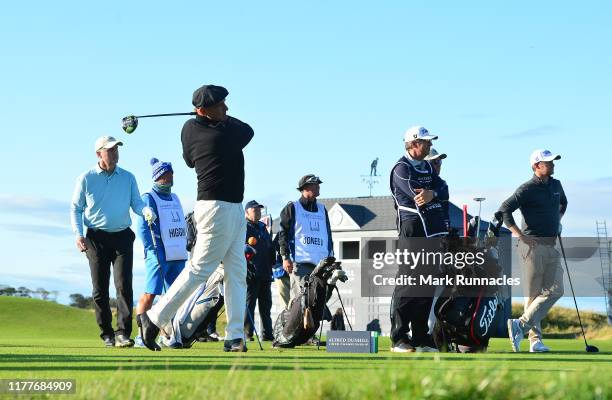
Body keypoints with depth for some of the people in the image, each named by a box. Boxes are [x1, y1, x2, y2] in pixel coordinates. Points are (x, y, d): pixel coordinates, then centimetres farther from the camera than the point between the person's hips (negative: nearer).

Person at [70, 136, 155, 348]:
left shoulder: (128, 178, 8)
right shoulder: (86, 179, 2)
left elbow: (136, 203, 5)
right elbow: (76, 208, 6)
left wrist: (146, 211, -19)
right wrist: (78, 233, -7)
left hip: (122, 237, 1)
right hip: (96, 238, -1)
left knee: (124, 285, -12)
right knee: (100, 288, 2)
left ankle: (123, 333, -16)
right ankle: (107, 334, 12)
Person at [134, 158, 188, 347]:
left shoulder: (175, 198, 21)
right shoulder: (149, 198, -2)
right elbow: (142, 227, -9)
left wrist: (183, 250, 16)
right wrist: (152, 251, -14)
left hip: (178, 255, 8)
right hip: (160, 255, -7)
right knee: (150, 294, -10)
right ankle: (141, 336, -10)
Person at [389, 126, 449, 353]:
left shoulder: (427, 167, 20)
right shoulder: (401, 168, -5)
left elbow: (442, 188, 5)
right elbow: (417, 194, -18)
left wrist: (432, 193, -17)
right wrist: (436, 193, -1)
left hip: (433, 234, 8)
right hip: (413, 233, -8)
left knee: (427, 286, 9)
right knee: (408, 286, -8)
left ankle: (421, 338, 15)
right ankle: (398, 340, -5)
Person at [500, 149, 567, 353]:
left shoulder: (556, 185, 14)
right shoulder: (527, 189, -9)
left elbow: (563, 202, 37)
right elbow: (504, 209, -15)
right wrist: (521, 235, -19)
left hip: (552, 246, 7)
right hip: (533, 245, -7)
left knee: (555, 290, -5)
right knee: (534, 294, -4)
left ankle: (522, 324, -7)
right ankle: (535, 339, -1)